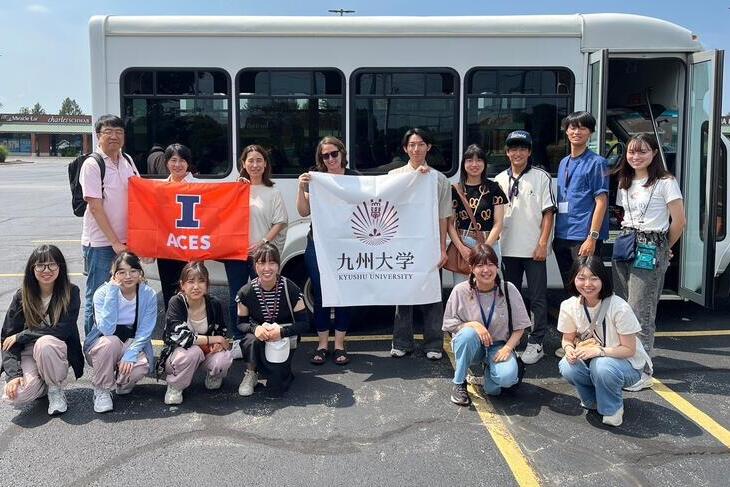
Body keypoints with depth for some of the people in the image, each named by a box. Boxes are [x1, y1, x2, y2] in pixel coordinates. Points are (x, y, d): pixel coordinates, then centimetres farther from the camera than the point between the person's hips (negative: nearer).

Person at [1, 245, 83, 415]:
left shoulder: (71, 292, -10)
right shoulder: (22, 296, -5)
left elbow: (63, 330, -20)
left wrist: (21, 336, -16)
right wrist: (14, 374, -20)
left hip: (57, 352, -2)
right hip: (28, 355, 2)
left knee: (45, 343, -37)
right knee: (16, 395, -26)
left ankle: (56, 389, -10)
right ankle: (42, 384, 10)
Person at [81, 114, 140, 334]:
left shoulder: (127, 161, 8)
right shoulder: (92, 165, -9)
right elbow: (96, 207, -13)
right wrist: (114, 242, -14)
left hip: (125, 240, 6)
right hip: (100, 243, -6)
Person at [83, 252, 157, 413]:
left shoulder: (149, 295, -12)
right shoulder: (103, 293, -17)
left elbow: (145, 332, -13)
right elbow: (107, 329, -32)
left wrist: (130, 355, -29)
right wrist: (113, 291, -32)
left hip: (133, 345, 1)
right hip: (102, 346, 0)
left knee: (141, 366, -32)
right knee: (111, 341, -36)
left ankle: (123, 382, 6)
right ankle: (101, 390, -13)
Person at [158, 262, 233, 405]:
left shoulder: (214, 304, -11)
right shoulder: (176, 303, -21)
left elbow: (222, 332, 4)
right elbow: (180, 337, -31)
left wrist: (219, 344, -20)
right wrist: (213, 339, -25)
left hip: (206, 352, 3)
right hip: (177, 354, -3)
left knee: (224, 358, -29)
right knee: (193, 351, -37)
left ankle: (213, 375, 9)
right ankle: (175, 387, -8)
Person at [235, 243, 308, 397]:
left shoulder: (290, 290, -16)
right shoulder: (246, 292, -13)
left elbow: (303, 323, -11)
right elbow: (241, 323, -4)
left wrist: (282, 331, -28)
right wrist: (255, 329, -26)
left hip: (284, 340, -1)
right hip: (259, 338, 1)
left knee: (275, 389, -16)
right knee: (251, 340, -36)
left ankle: (282, 371, 20)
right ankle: (251, 374, -6)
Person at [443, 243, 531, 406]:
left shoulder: (509, 290, -10)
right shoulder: (460, 291, -13)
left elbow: (519, 327, -2)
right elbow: (448, 324, -6)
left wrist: (507, 348, -18)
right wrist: (473, 324, -23)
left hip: (498, 346, 0)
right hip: (470, 345, 0)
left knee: (507, 377, -30)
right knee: (468, 333, -36)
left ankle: (490, 369, 10)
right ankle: (459, 384, -14)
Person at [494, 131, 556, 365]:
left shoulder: (541, 177, 0)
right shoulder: (500, 180, 11)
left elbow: (548, 213, -3)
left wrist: (543, 243, -11)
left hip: (534, 249, -4)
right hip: (507, 248, 4)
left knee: (537, 298, 1)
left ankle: (536, 343, 8)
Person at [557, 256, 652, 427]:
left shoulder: (619, 308, -25)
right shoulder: (569, 306, -12)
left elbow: (629, 349, -18)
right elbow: (568, 338, 3)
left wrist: (598, 351, -32)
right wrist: (569, 349, -21)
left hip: (628, 364, -4)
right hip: (592, 361, 4)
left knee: (602, 366, -36)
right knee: (567, 367, -26)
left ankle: (613, 407, -4)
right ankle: (593, 400, 6)